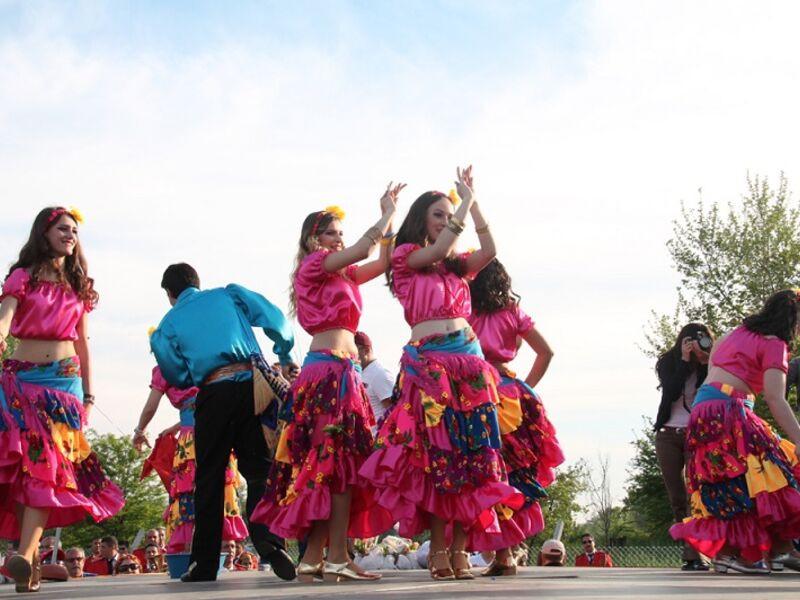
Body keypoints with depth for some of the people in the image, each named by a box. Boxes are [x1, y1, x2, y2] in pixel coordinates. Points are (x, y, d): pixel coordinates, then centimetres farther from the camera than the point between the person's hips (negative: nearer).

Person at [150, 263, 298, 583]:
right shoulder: (231, 294, 14)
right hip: (253, 385, 0)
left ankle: (204, 565, 12)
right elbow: (276, 321, 6)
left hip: (213, 395, 0)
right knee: (259, 470, 4)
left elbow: (177, 377, 11)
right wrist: (285, 357, 20)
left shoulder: (168, 324, 14)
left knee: (209, 479, 9)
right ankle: (270, 544, -17)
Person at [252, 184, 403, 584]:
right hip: (328, 368, -9)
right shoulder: (314, 265, -1)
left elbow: (382, 262, 24)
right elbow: (362, 249, -8)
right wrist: (388, 213, 6)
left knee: (326, 465, 4)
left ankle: (312, 559, 4)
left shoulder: (342, 276, 23)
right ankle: (336, 559, -13)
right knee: (340, 461, -12)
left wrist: (389, 217, 19)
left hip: (344, 373, 9)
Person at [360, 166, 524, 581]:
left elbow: (489, 249, 3)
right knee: (435, 452, -9)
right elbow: (438, 250, -9)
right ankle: (438, 548, -4)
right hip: (428, 361, -5)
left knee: (472, 453, -3)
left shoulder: (459, 265, 20)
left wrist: (471, 201, 4)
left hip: (469, 360, 5)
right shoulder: (407, 257, 8)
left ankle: (459, 549, -1)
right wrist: (466, 199, -1)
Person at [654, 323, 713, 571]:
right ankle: (692, 552, 6)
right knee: (677, 497, -1)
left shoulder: (708, 365, 2)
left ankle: (694, 554, -17)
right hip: (668, 436, 2)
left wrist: (706, 362, -17)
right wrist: (685, 361, -12)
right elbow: (671, 393, -10)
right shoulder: (668, 363, 5)